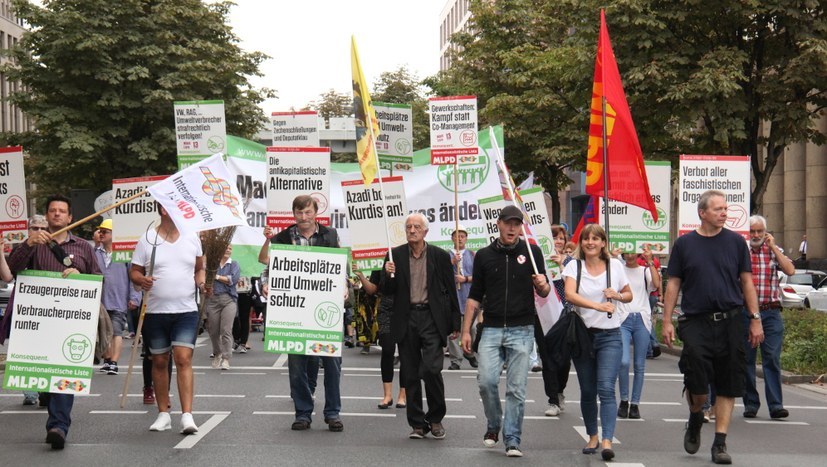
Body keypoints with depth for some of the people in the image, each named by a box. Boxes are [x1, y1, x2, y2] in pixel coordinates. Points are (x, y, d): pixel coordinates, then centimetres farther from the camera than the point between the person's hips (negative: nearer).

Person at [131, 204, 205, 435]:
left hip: (186, 311, 0)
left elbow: (199, 268, 17)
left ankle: (187, 416, -13)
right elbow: (134, 271, 4)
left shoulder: (192, 238, 8)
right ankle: (163, 414, 19)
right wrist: (141, 280, -17)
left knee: (184, 359, -11)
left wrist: (202, 283, -3)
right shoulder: (147, 240, 1)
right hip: (155, 312, 0)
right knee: (159, 362, 8)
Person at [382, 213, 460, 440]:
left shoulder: (440, 256, 3)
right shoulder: (395, 255, 5)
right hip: (405, 321, 2)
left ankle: (435, 419, 8)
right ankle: (417, 424, 16)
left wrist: (454, 324, 4)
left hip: (431, 318, -2)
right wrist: (389, 275, -15)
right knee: (410, 374, 5)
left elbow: (450, 291, 6)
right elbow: (386, 291, 6)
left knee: (431, 369, -13)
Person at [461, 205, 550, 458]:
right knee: (486, 380, -11)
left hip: (521, 330, -1)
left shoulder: (532, 252, 5)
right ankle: (493, 425, 14)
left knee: (516, 388, -1)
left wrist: (543, 285, -16)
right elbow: (475, 296, 11)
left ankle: (512, 440, 6)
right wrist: (466, 330, 6)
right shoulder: (484, 255, 8)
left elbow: (543, 292, 8)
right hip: (492, 329, 1)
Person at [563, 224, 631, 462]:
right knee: (587, 391, 9)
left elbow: (629, 296, 16)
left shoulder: (615, 265, 3)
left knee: (606, 388, -14)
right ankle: (592, 437, 25)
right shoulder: (574, 266, -1)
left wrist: (617, 295, -8)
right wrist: (597, 305, -32)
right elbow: (570, 295, -19)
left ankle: (607, 441, -20)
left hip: (609, 335, -1)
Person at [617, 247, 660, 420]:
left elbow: (656, 284, -9)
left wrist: (650, 262, -11)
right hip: (623, 319, -2)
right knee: (624, 361, -16)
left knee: (639, 365, 3)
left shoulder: (645, 271, 11)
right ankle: (624, 400, 2)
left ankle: (635, 404, 12)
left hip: (642, 320, 2)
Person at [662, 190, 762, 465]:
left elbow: (747, 282, 8)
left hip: (729, 322, 1)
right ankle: (695, 419, 24)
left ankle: (720, 443, 10)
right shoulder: (684, 244, 4)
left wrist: (755, 319, 3)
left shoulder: (736, 242, 5)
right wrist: (667, 321, 0)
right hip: (695, 322, -1)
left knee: (728, 385, 2)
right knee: (697, 381, -7)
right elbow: (673, 284, 6)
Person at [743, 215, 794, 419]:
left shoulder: (774, 251, 10)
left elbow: (790, 270, -6)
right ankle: (750, 404, 11)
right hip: (746, 311, 0)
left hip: (771, 312, 0)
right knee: (746, 360, 3)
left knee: (772, 359, -5)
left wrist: (773, 247, -5)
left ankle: (776, 405, -6)